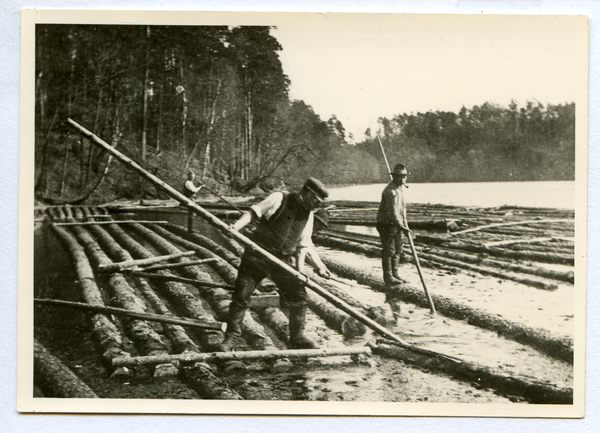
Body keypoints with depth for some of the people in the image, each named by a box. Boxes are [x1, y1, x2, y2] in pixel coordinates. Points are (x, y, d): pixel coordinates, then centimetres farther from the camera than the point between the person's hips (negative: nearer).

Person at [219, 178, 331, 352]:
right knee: (241, 295, -5)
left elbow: (304, 244, 17)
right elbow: (254, 212, -11)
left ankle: (297, 337, 17)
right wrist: (236, 226, -26)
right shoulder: (278, 199, -8)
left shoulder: (308, 215, 9)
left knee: (299, 297, -1)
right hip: (257, 256, -4)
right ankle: (232, 337, 10)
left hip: (283, 260, 5)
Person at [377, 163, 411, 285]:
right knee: (388, 251, -6)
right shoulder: (390, 191, -21)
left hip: (396, 224, 10)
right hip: (386, 224, -10)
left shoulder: (400, 188, 13)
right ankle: (388, 277, -1)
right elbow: (392, 211, -27)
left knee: (398, 250, 13)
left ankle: (395, 274, 22)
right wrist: (400, 225, -32)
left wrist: (405, 224, 20)